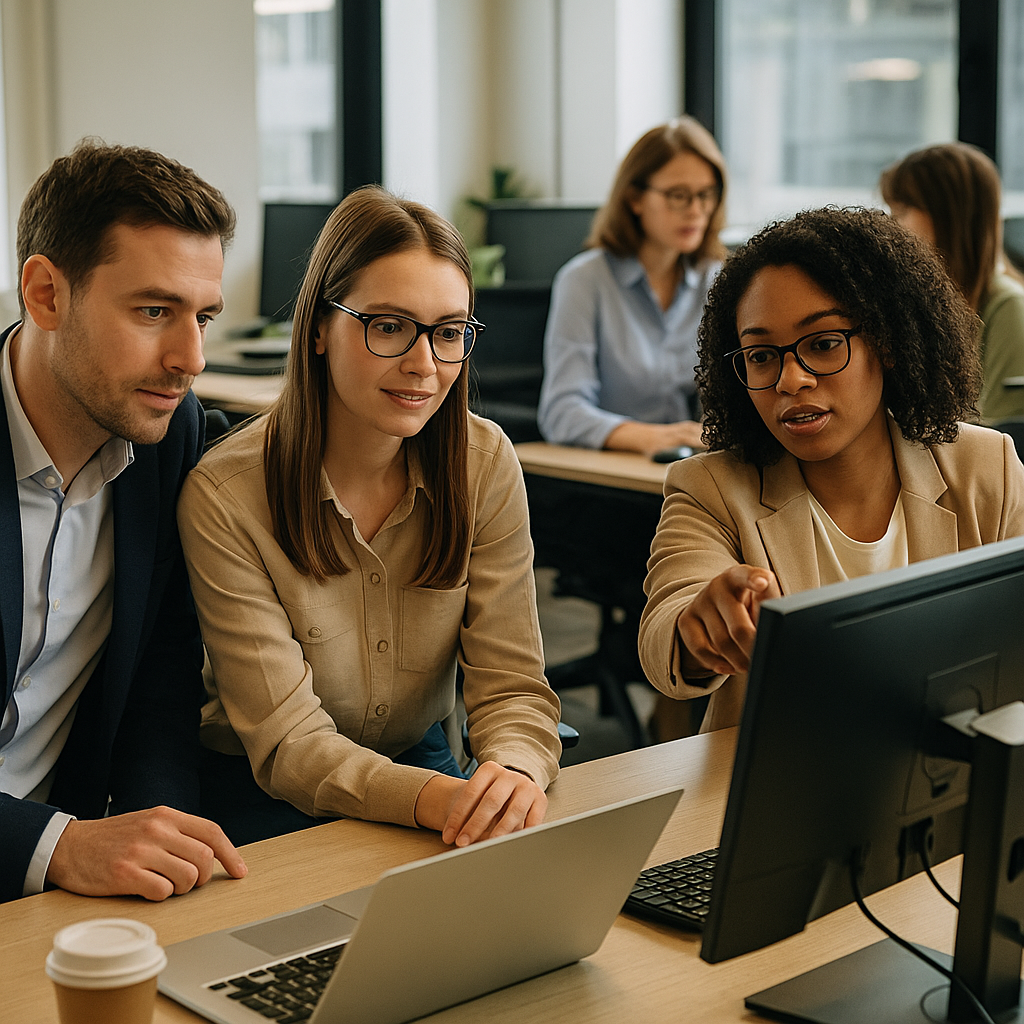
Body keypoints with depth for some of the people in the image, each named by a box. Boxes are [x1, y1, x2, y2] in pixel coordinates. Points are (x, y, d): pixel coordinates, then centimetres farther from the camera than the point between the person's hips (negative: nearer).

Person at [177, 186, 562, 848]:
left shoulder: (486, 465, -8)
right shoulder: (225, 496, -20)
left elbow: (511, 684, -10)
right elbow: (286, 744, -23)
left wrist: (516, 770, -36)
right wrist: (434, 798, -43)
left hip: (422, 762, 4)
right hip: (264, 795, -3)